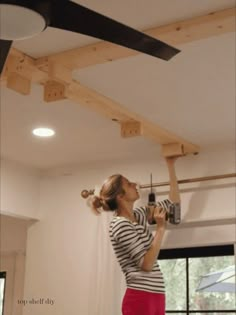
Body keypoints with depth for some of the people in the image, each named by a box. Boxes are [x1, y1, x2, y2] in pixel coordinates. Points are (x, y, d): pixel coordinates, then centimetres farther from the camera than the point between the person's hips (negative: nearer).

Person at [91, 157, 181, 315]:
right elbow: (146, 264, -16)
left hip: (155, 297, 9)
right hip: (140, 298, -9)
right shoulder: (120, 225, -11)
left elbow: (173, 202, 23)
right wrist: (161, 227, -12)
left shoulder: (139, 215, 15)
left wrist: (171, 166, 20)